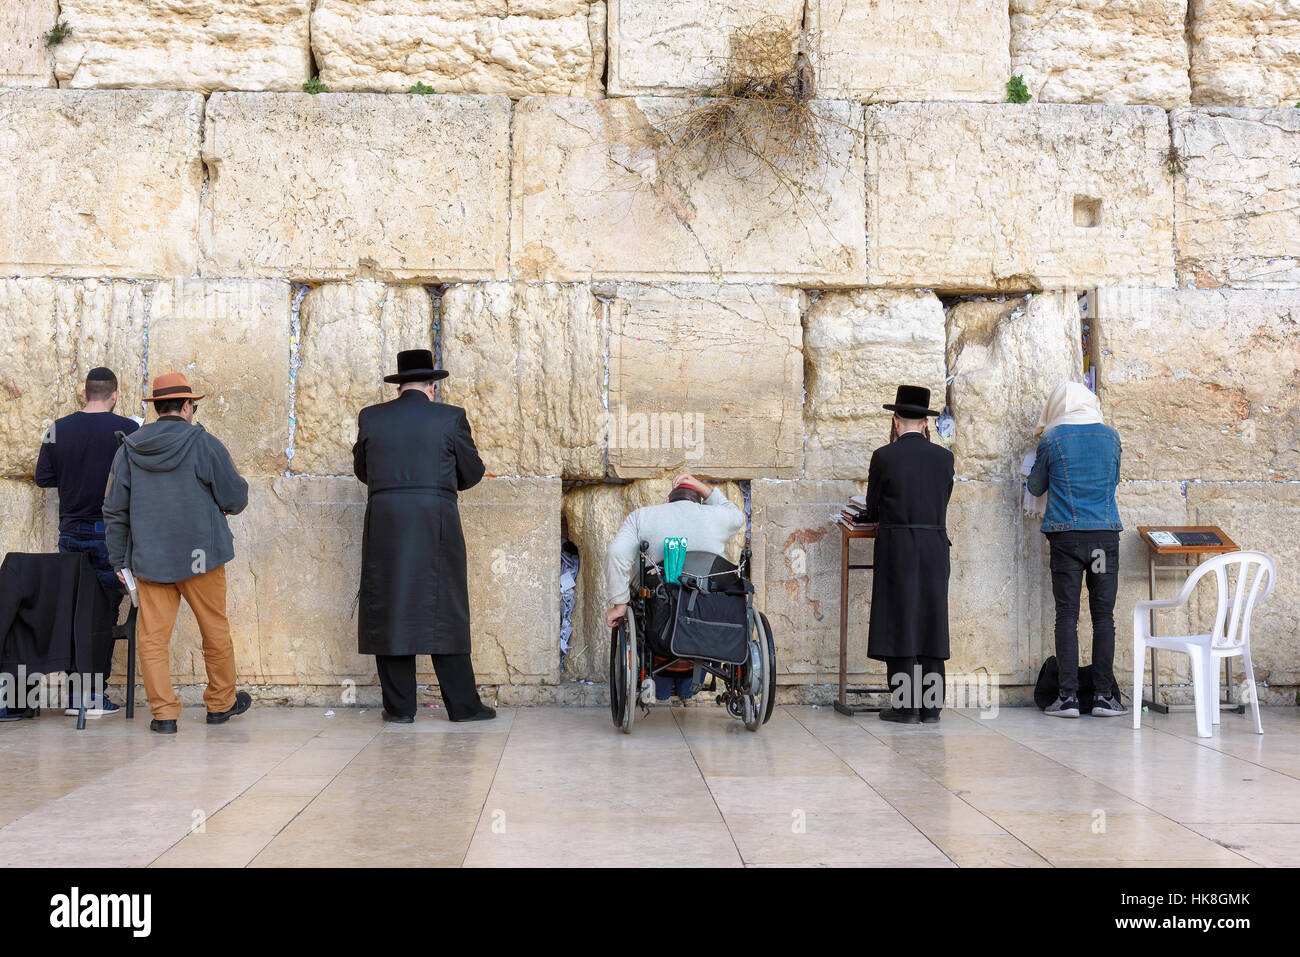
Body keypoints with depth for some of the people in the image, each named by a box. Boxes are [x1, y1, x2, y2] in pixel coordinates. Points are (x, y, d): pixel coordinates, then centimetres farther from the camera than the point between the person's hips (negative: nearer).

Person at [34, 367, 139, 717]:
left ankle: (75, 694, 12)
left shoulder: (59, 429, 1)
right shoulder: (127, 429, -9)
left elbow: (43, 477, 6)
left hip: (71, 531, 3)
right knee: (105, 612, 2)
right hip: (110, 531, -3)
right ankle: (95, 695, 0)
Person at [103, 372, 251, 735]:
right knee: (215, 631, 13)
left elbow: (115, 510, 7)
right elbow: (235, 498, -5)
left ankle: (163, 712, 3)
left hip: (149, 558, 2)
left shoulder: (129, 449, 4)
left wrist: (118, 560, 15)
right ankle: (221, 703, 24)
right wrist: (226, 504, 20)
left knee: (152, 636, 6)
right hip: (200, 555, -2)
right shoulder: (203, 444, -7)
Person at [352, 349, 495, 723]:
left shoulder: (370, 418, 6)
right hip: (437, 526, -1)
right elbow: (471, 474, 5)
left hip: (384, 525, 1)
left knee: (388, 610, 7)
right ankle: (463, 704, 7)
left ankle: (399, 706, 8)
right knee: (445, 611, 5)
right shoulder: (451, 418, -1)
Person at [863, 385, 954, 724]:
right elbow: (943, 501, 14)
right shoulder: (943, 457, 5)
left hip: (896, 547, -3)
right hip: (936, 544, 3)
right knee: (931, 620, 7)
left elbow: (873, 510, 2)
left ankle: (904, 705, -2)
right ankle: (930, 706, 7)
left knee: (899, 621, 0)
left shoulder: (884, 456, -4)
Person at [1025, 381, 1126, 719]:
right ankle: (1104, 696, 3)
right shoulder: (1111, 436, 7)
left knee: (1067, 615, 1)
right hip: (1105, 533, 2)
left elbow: (1035, 487, 11)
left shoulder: (1052, 440, -1)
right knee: (1103, 615, 3)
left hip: (1066, 535, -2)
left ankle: (1068, 697, -2)